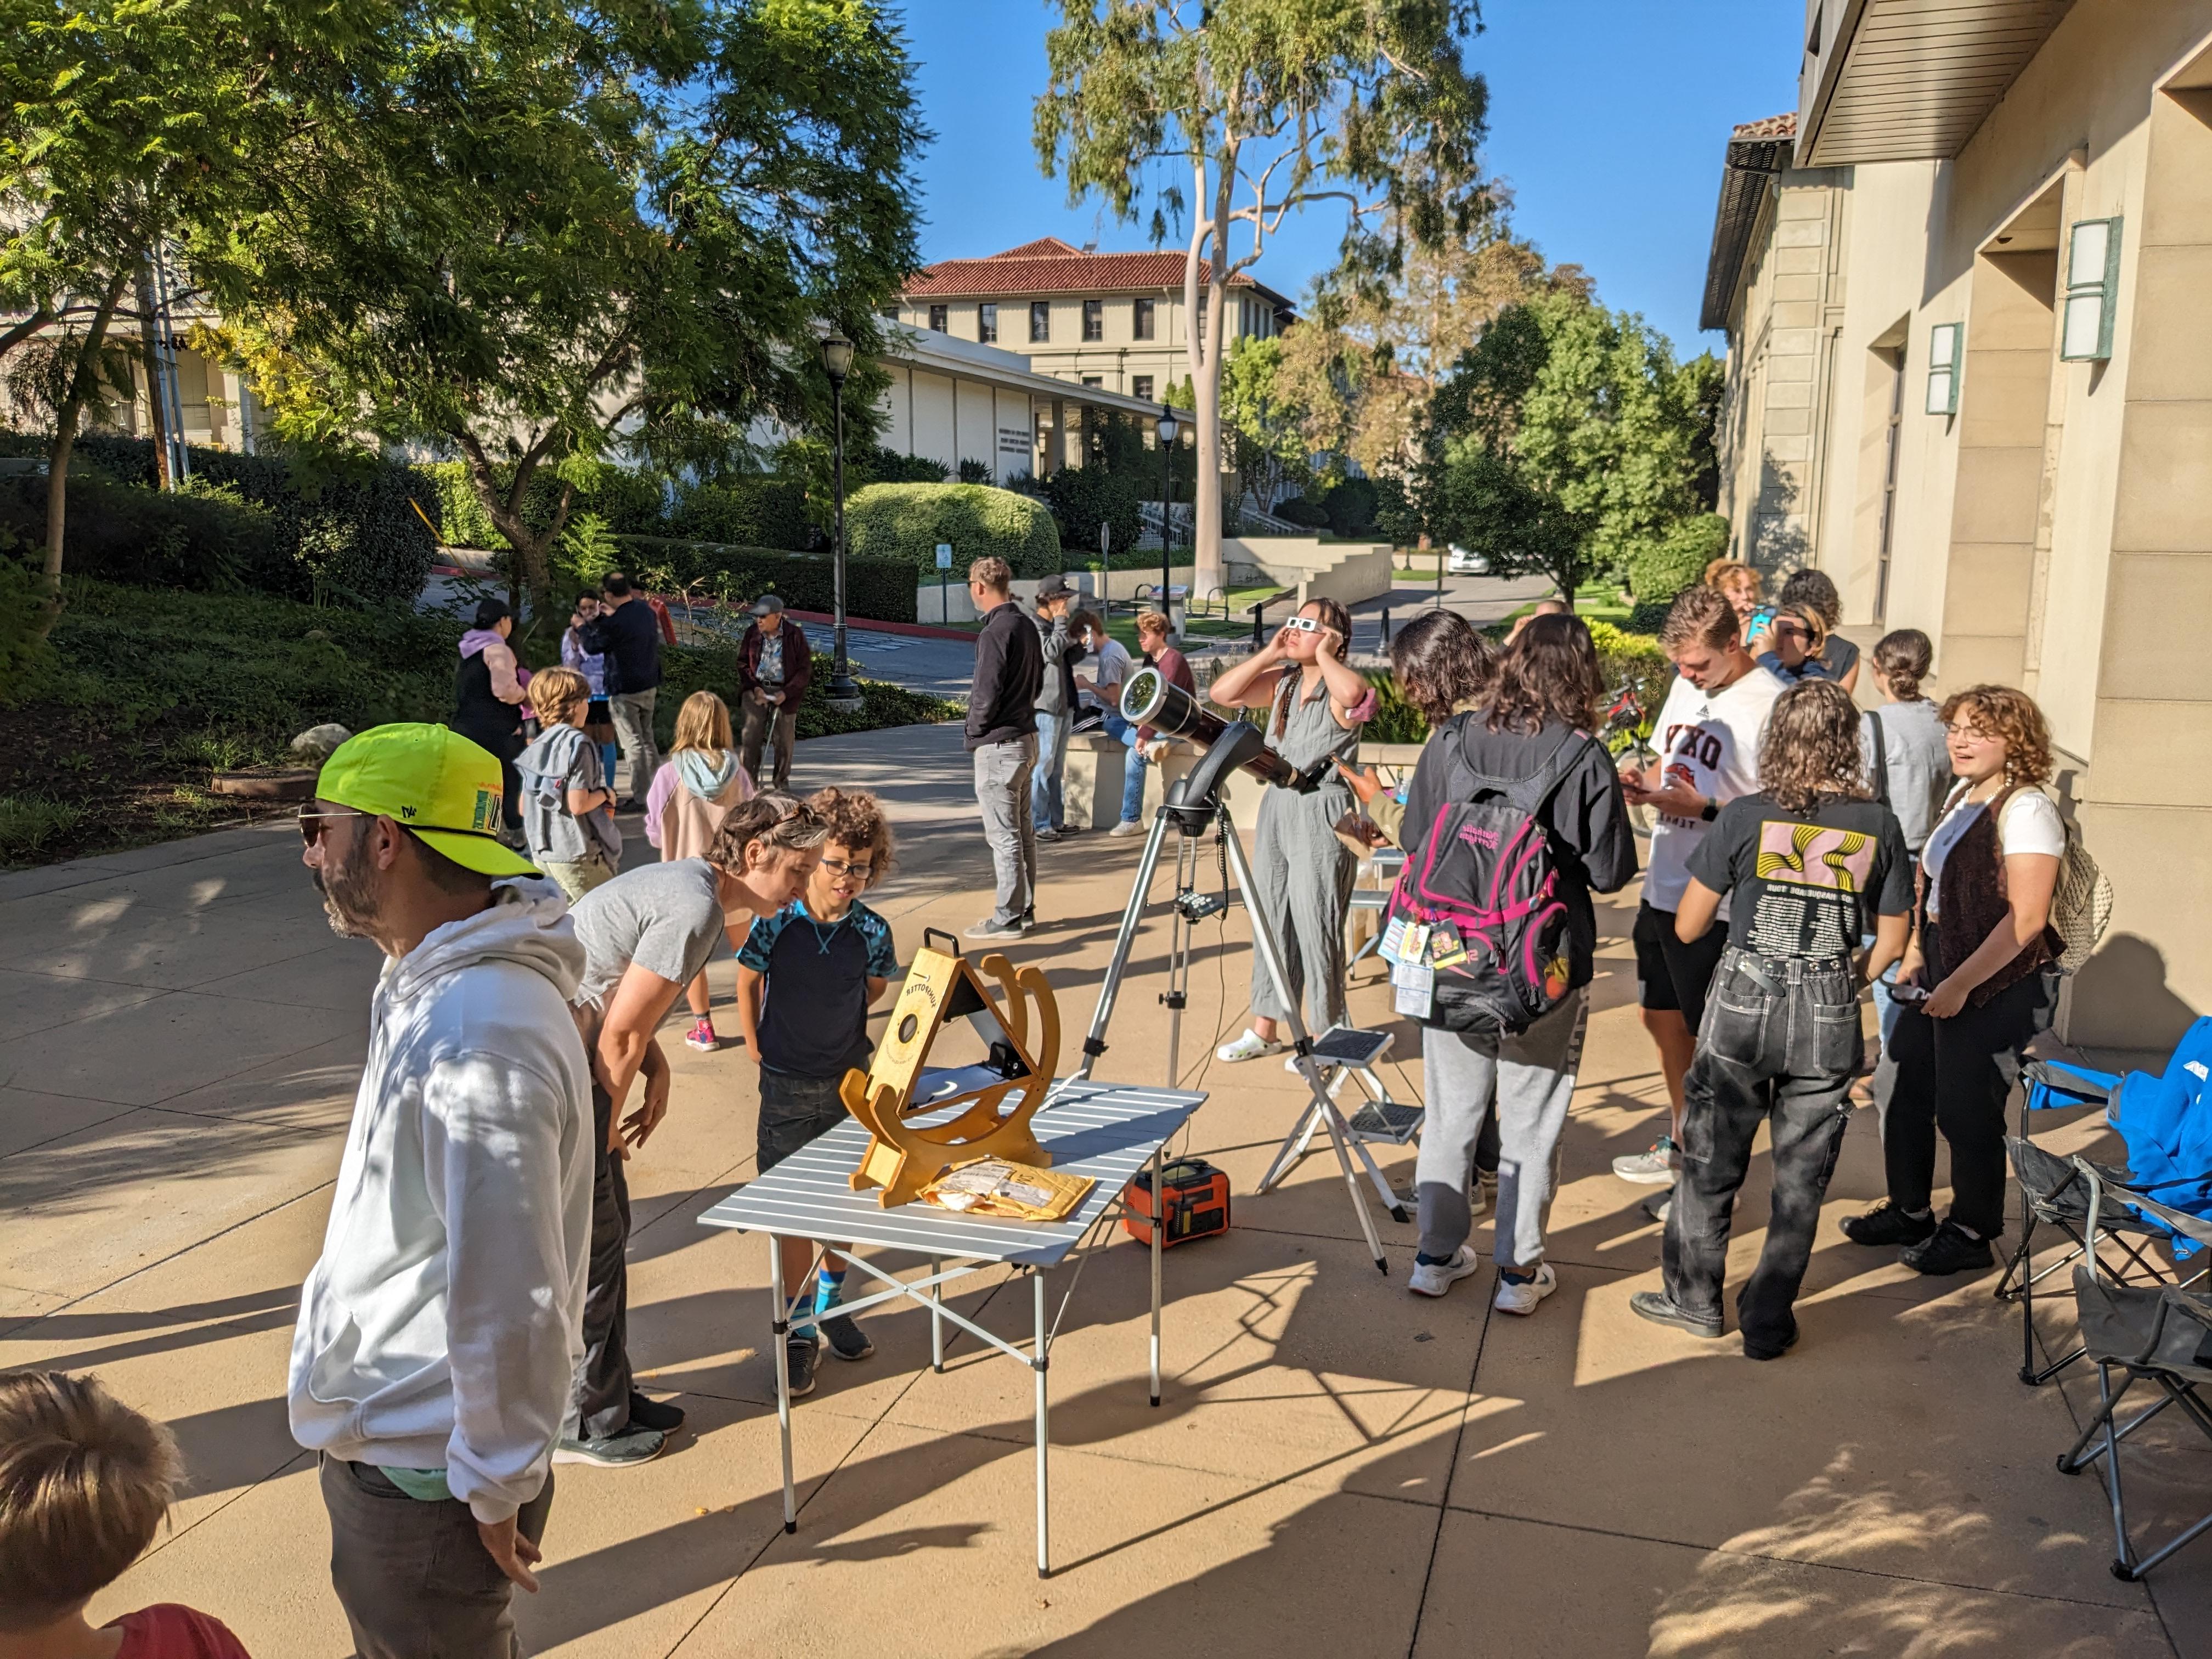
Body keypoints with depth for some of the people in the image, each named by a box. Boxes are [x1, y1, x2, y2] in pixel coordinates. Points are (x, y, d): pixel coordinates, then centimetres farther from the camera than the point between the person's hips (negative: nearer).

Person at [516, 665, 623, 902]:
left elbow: (523, 807, 12)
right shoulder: (578, 744, -14)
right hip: (577, 856, -8)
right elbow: (578, 804, -20)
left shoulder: (537, 746, 9)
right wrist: (605, 794, -3)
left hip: (541, 853, 8)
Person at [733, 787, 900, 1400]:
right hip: (788, 1089, -2)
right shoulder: (773, 922, -15)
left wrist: (832, 1023, 8)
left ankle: (832, 1304, 35)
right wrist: (758, 1047, 3)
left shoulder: (871, 931, -10)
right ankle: (798, 1328, 17)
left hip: (851, 1081, 2)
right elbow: (748, 982, 1)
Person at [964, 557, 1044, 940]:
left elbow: (987, 693, -19)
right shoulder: (1026, 626, 9)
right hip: (1026, 737, 10)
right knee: (1023, 830, 15)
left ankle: (1007, 918, 1)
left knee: (1003, 836, -4)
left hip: (998, 745, -9)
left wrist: (975, 732, -4)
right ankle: (1025, 909, 23)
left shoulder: (995, 632, -18)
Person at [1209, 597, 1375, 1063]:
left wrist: (1323, 655, -17)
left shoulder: (1339, 688, -9)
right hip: (1276, 806, 8)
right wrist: (1268, 653, -1)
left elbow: (1356, 695, -33)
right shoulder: (1282, 682, 12)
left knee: (1315, 925, -4)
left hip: (1322, 812, -7)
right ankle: (1264, 1029, 23)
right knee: (1269, 919, 12)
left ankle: (1323, 1037, 8)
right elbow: (1223, 693, 5)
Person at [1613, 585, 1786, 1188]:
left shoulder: (1770, 704, -18)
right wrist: (1642, 783, -2)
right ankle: (1680, 1142, 39)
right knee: (1662, 1018, 20)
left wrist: (1704, 809, -27)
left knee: (1710, 1037, 6)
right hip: (1662, 887, 8)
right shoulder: (1686, 686, 7)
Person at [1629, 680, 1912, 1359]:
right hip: (1830, 1023, 2)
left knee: (1710, 1163, 15)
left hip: (1743, 1007, -1)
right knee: (1801, 1181, 13)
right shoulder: (1879, 827, -3)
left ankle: (1695, 1297, 29)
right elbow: (1891, 943, 5)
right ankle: (1767, 1322, 22)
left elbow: (1687, 927, -3)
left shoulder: (1745, 817, -9)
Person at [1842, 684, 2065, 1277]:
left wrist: (1960, 984, -20)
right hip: (1942, 971, 8)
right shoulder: (1962, 796, 9)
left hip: (1999, 983, -8)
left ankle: (1972, 1234, 23)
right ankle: (1909, 1212, 32)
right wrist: (1915, 953, 11)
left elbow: (2026, 919, -22)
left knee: (1965, 1109, 3)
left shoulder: (2025, 809, -17)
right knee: (1909, 1092, 15)